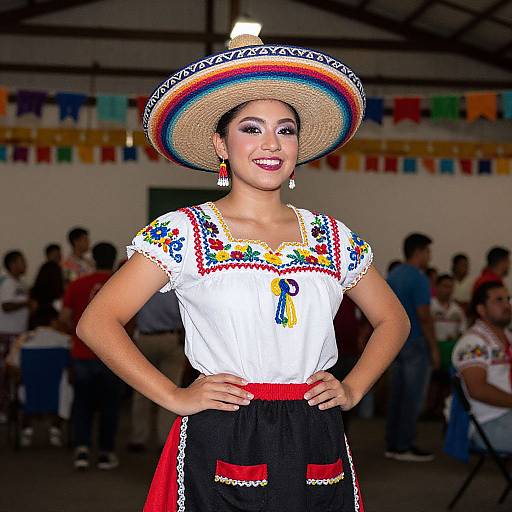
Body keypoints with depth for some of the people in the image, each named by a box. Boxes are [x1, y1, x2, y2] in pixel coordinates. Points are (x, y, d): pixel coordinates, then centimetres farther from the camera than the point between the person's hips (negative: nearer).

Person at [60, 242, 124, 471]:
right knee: (109, 404, 10)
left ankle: (81, 448, -1)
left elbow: (65, 317, -1)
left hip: (82, 354, 1)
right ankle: (106, 453, 13)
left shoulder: (77, 285, -1)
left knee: (82, 402, 13)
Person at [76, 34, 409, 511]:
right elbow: (97, 321, -6)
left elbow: (392, 318, 21)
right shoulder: (182, 232, -4)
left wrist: (353, 388, 6)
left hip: (317, 453, 4)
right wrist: (174, 397, -11)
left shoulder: (333, 237, 8)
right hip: (222, 448, -3)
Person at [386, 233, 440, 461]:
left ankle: (392, 444, 14)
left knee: (397, 394, 11)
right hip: (415, 343, -8)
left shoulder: (393, 276, 12)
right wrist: (434, 348, -13)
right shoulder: (418, 278, -15)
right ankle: (405, 446, 1)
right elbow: (424, 316, -19)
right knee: (413, 397, -2)